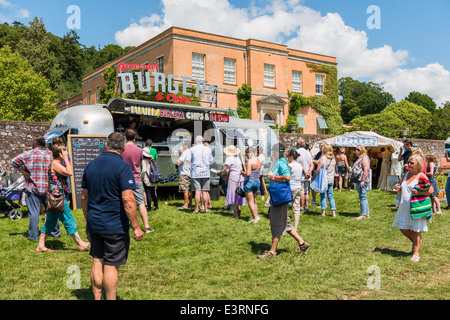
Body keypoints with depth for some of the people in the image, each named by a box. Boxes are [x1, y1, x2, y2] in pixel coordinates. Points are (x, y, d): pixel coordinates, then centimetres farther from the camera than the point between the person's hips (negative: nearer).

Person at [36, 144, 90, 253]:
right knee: (69, 221, -4)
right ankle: (81, 244, 2)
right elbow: (69, 172, -24)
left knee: (50, 222, 12)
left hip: (54, 199, 10)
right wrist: (66, 159, -16)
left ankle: (41, 246, 17)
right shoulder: (55, 163, -13)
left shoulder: (57, 163, 18)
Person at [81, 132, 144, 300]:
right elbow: (128, 200, -20)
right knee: (111, 266, 2)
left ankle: (97, 297, 24)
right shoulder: (123, 167, -14)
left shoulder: (90, 165, 7)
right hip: (115, 226, -6)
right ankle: (110, 298, 11)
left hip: (94, 224, 6)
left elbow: (84, 197, 13)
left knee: (97, 261, 15)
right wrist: (136, 227, -15)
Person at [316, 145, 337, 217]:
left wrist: (316, 173, 9)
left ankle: (323, 212, 3)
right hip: (331, 179, 5)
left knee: (323, 195, 1)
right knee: (330, 196, 11)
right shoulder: (333, 158, 6)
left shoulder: (323, 158, -12)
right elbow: (334, 169, 15)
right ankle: (333, 212, 11)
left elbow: (318, 169, -10)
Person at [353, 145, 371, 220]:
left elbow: (366, 169, -20)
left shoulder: (364, 158, -11)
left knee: (363, 197, -9)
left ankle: (363, 214, -7)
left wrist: (363, 180, -24)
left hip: (362, 180, -11)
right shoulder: (360, 158, 21)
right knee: (363, 198, 13)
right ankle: (367, 213, 19)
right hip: (359, 180, 11)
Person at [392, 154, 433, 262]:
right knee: (403, 228, 10)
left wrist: (419, 192, -26)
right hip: (404, 206, 7)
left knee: (416, 230, 0)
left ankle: (416, 253, 12)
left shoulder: (421, 176, -9)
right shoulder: (407, 174, 12)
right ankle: (415, 243, 37)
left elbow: (431, 190, -11)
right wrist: (398, 188, 2)